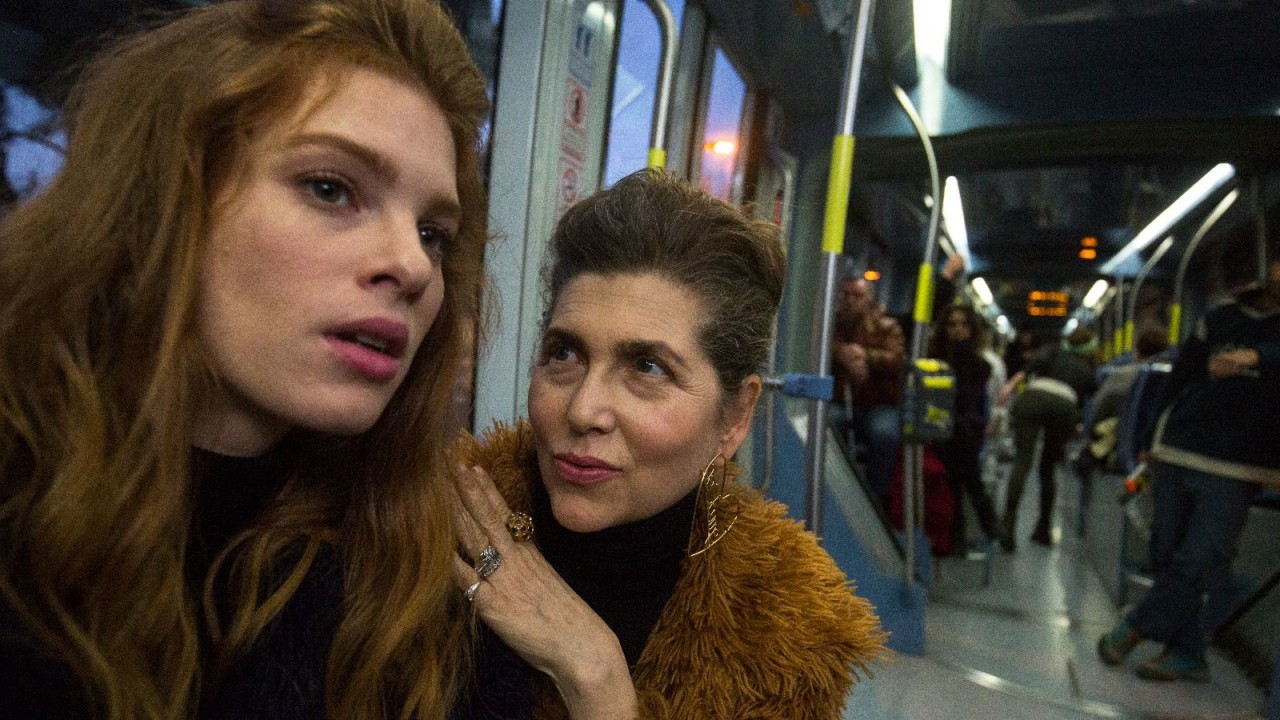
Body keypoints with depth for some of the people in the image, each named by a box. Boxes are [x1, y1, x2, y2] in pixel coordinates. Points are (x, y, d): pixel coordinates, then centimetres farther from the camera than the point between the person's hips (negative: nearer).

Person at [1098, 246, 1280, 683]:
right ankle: (1186, 653, 17)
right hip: (1175, 458, 3)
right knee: (1168, 557, 5)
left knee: (1196, 562, -6)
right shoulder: (1219, 319, 12)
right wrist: (1155, 440, 14)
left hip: (1232, 471, -3)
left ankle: (1136, 627, 12)